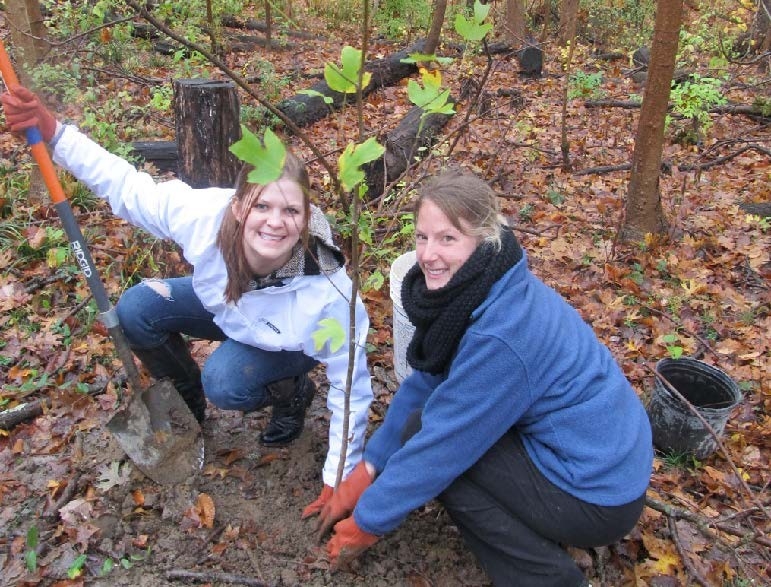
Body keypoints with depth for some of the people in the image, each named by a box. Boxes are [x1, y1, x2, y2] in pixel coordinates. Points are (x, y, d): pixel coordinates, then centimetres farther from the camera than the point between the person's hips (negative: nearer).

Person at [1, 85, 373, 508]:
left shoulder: (326, 293, -42)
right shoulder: (205, 215, -35)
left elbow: (350, 383, -30)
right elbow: (128, 188, -16)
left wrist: (338, 480, -23)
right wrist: (53, 133, -27)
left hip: (288, 343, -4)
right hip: (223, 305, 4)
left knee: (224, 383, -30)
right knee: (136, 310, -13)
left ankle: (293, 393, 4)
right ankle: (186, 401, 12)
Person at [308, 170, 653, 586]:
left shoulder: (502, 333, -31)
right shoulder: (474, 290, -4)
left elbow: (440, 444, -23)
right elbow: (421, 384, 2)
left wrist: (366, 523, -9)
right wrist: (363, 473, 4)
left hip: (599, 494, -8)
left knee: (425, 430, -12)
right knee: (427, 416, 5)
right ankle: (539, 528, 17)